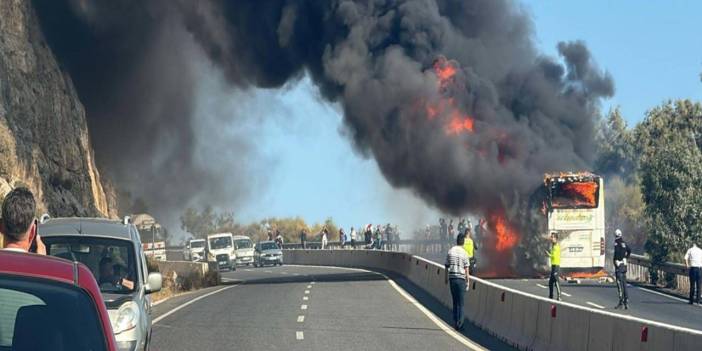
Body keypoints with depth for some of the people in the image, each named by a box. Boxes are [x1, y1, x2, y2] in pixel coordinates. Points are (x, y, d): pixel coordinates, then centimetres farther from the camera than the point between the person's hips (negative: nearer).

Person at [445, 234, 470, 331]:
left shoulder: (450, 251, 3)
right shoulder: (464, 253, -6)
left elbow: (446, 267, 7)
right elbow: (467, 269, -6)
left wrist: (446, 279, 16)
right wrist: (468, 281, 1)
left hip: (452, 278, 3)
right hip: (461, 278, -3)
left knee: (455, 302, 13)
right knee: (461, 303, 2)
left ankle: (455, 323, 12)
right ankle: (459, 324, -2)